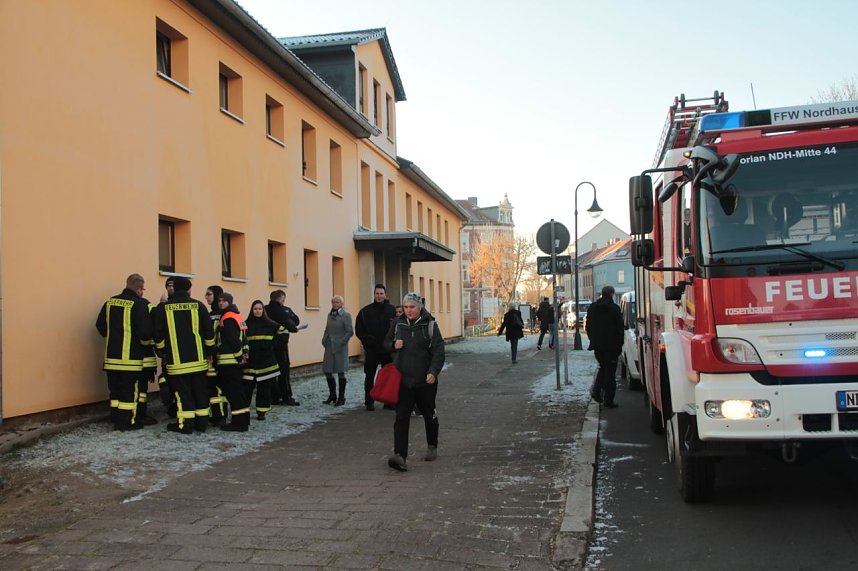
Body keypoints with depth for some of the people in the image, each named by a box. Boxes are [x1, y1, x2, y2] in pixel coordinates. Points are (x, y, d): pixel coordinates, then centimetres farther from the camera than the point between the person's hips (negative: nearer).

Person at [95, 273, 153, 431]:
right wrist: (145, 342, 1)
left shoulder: (110, 302, 8)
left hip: (112, 355, 6)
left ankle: (116, 419, 20)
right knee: (130, 390, 2)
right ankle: (128, 421, 6)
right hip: (131, 357, -6)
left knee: (115, 390, 14)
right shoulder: (140, 304, -14)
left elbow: (100, 325, 13)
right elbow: (145, 330, -19)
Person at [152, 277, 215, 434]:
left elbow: (158, 334, 0)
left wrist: (162, 352, 15)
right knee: (200, 391, 10)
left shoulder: (163, 308, -3)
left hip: (177, 360, -2)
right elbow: (209, 332, 2)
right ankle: (202, 422, 16)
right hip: (198, 359, 2)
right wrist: (209, 351, 13)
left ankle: (186, 424, 3)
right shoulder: (198, 306, 0)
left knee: (183, 392, 3)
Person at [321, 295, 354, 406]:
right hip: (329, 347, 6)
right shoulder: (330, 315, 11)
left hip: (340, 348, -6)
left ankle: (341, 398, 10)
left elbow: (350, 332, -11)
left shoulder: (345, 315, -8)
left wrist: (341, 342, -16)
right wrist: (324, 340, 6)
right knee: (327, 371, 7)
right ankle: (332, 395, 23)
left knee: (340, 372, 0)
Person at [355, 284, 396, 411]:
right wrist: (367, 340, -9)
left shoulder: (392, 310, 0)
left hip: (387, 349, 0)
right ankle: (369, 402, 13)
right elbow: (359, 330, 2)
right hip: (371, 350, 0)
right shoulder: (365, 311, 0)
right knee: (369, 377, 6)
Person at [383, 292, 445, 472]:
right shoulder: (398, 324, 5)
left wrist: (433, 372, -24)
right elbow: (386, 342, 20)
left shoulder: (430, 325, -6)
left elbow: (438, 352, -10)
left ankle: (432, 447, 37)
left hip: (425, 380, -2)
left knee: (429, 415, 16)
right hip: (403, 380, 2)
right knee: (401, 417, -10)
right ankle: (400, 456, -16)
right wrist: (394, 345, -4)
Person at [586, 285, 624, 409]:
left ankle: (596, 390, 0)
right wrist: (619, 346, -3)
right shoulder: (614, 308, -10)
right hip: (611, 345, -4)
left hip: (597, 344, 4)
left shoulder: (592, 307, 5)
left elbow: (588, 327, 11)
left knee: (603, 367, 20)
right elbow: (620, 329, -9)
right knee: (610, 371, 2)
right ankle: (608, 400, 3)